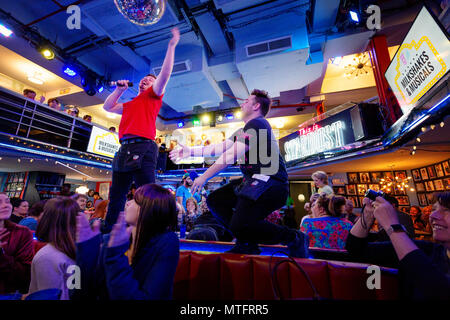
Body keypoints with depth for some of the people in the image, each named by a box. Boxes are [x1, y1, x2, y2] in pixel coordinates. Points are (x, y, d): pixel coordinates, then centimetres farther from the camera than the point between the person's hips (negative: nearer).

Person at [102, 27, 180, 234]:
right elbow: (107, 107, 39)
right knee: (116, 195, 12)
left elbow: (165, 74, 0)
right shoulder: (130, 104, 31)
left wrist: (171, 46, 1)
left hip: (142, 147, -8)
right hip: (124, 149, 8)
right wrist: (119, 89, 33)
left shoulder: (153, 95, 12)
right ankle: (108, 231, 24)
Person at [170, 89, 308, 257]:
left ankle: (294, 239, 1)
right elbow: (219, 148, 21)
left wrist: (204, 177, -12)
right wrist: (190, 151, 21)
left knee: (240, 226, -21)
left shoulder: (257, 124, -9)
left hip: (269, 182, -10)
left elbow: (232, 155, -16)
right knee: (214, 199, 6)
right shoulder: (242, 131, 23)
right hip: (254, 180, 10)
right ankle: (247, 244, 11)